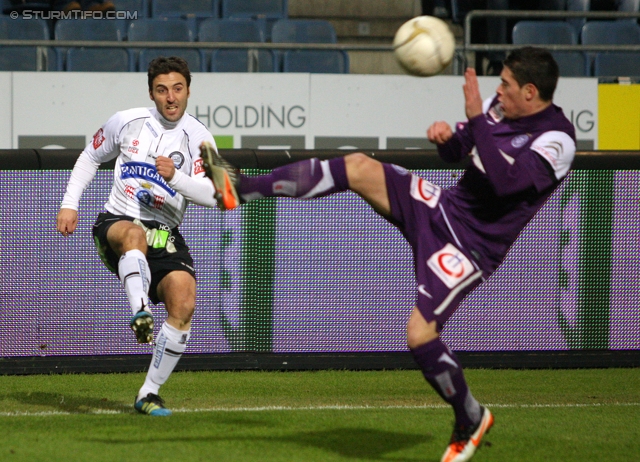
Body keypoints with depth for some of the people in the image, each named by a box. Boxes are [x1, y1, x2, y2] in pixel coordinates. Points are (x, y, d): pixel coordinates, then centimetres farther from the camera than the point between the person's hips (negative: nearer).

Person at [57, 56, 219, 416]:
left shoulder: (199, 138, 1)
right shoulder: (127, 122, 4)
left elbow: (211, 195, -10)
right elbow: (91, 157, 19)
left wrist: (176, 177, -26)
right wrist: (70, 204, 10)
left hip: (165, 234, 1)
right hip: (116, 223, -1)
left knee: (184, 301, -20)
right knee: (135, 234, -40)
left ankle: (149, 394, -10)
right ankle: (140, 314, -61)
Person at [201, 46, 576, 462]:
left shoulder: (557, 140, -21)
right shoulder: (502, 107, 4)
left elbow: (504, 179, -36)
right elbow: (456, 152, 18)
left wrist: (476, 118, -35)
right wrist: (447, 135, -6)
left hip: (472, 246, -8)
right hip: (443, 208, 8)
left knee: (420, 334, -17)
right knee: (359, 167, -4)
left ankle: (471, 421, 8)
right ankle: (243, 189, -2)